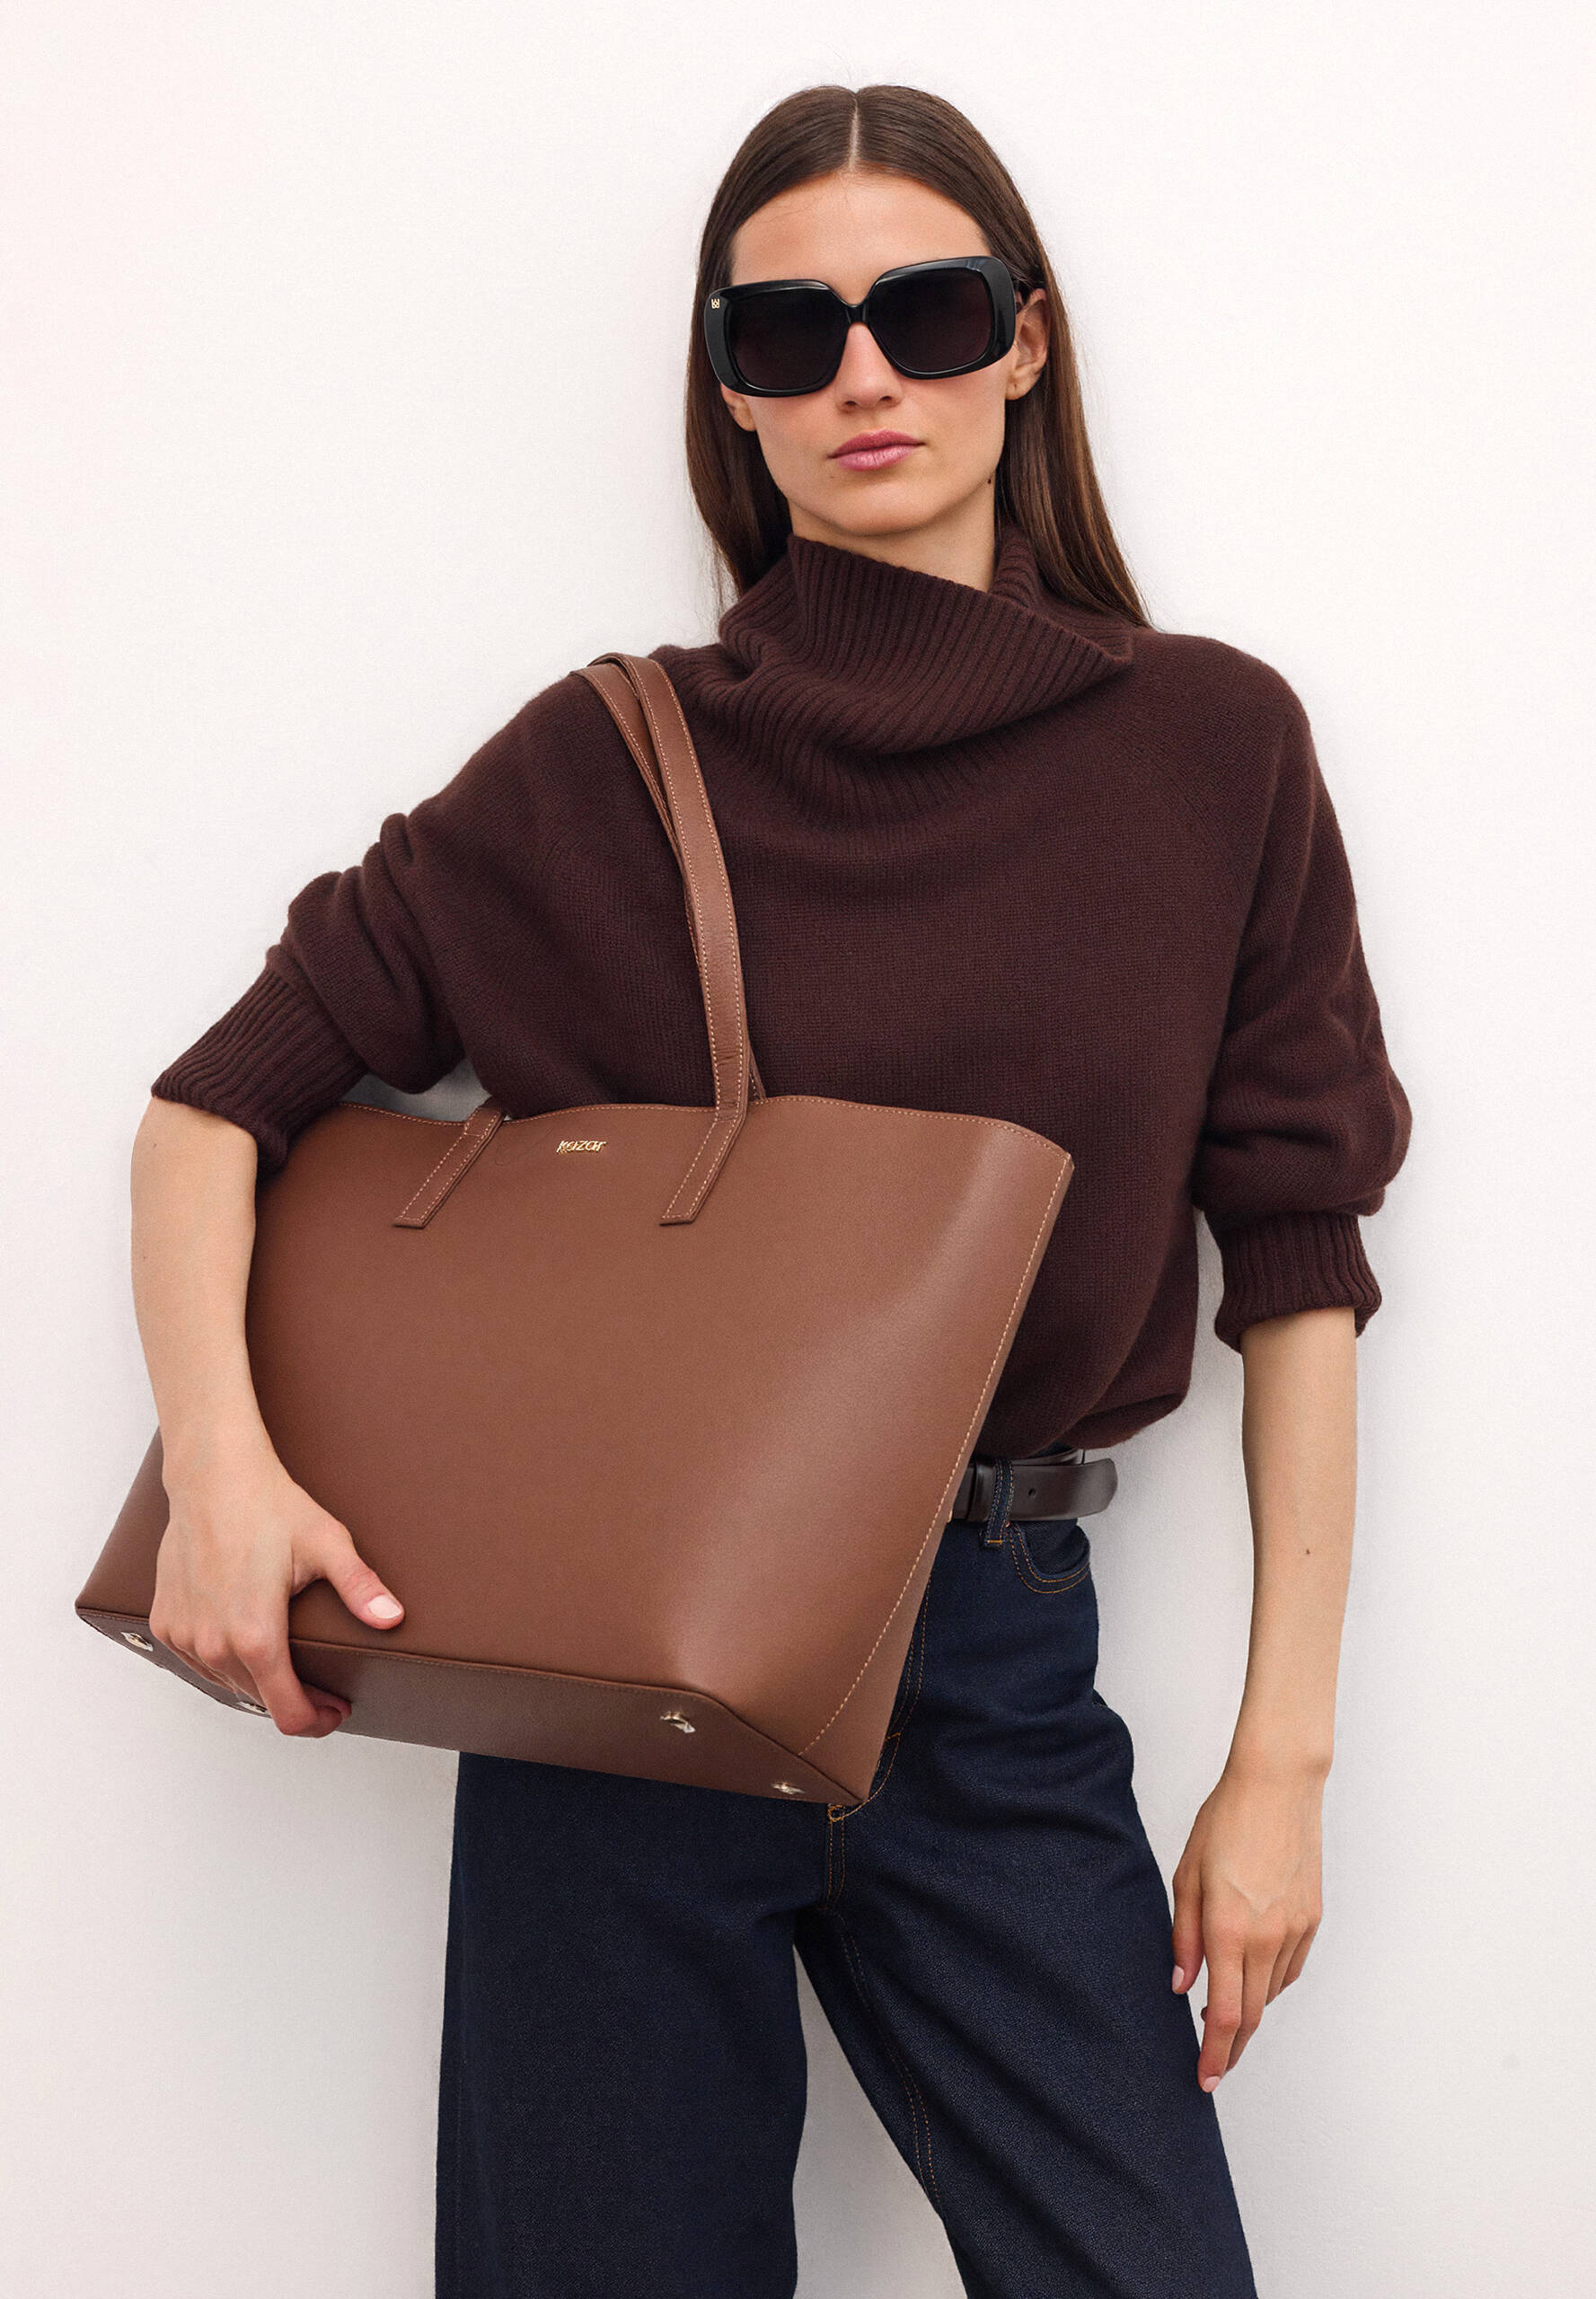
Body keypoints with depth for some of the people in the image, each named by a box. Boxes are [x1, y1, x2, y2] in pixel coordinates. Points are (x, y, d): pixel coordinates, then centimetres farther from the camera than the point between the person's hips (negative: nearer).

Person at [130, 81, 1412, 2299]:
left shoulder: (1211, 749, 2)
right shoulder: (615, 765, -1)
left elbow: (1296, 1260, 3)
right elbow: (218, 1103, 2)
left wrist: (1282, 1755, -1)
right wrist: (219, 1462, -16)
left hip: (994, 1657, 1)